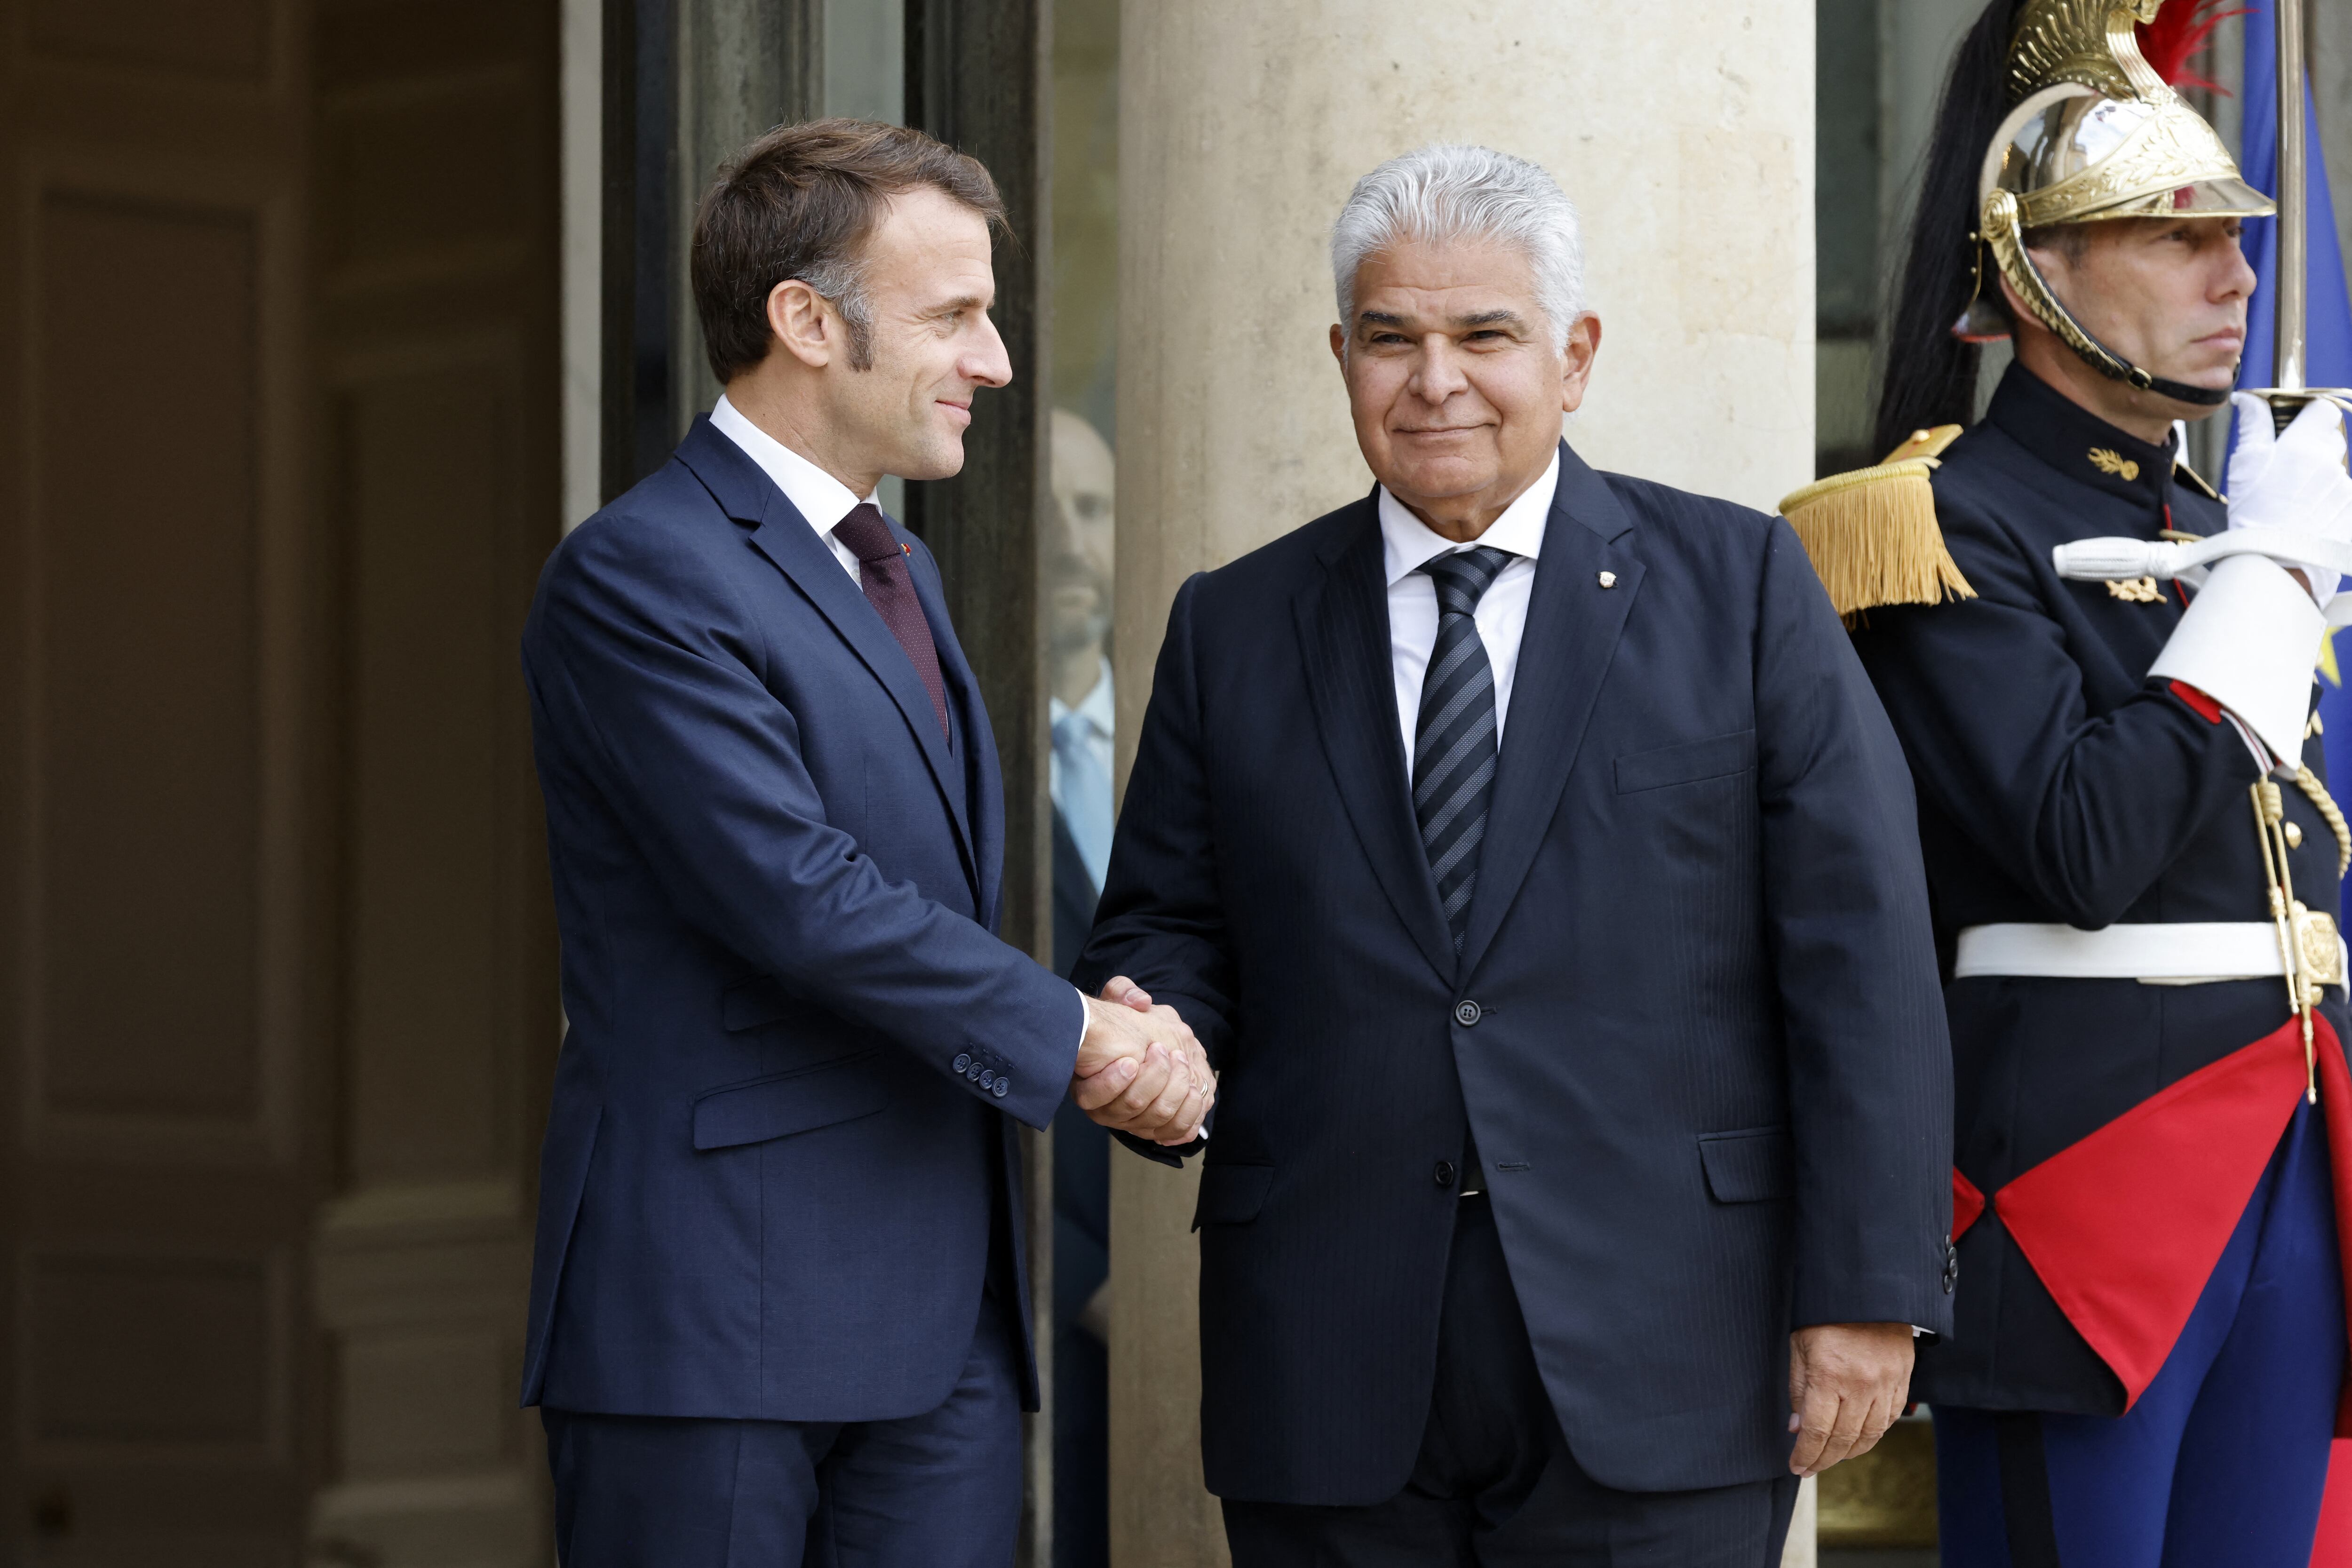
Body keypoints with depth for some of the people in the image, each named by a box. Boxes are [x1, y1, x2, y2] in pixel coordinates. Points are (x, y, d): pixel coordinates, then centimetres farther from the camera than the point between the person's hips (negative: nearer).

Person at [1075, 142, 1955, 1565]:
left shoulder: (1738, 585, 4)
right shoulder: (1234, 630, 13)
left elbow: (1858, 956, -1)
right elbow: (1170, 927, 16)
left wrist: (1868, 1288, -8)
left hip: (1653, 1373, -2)